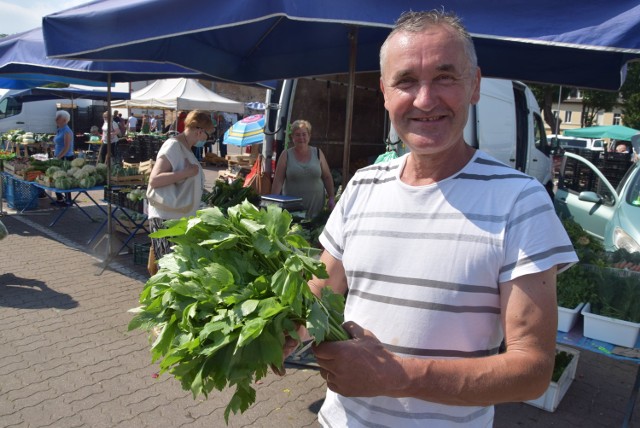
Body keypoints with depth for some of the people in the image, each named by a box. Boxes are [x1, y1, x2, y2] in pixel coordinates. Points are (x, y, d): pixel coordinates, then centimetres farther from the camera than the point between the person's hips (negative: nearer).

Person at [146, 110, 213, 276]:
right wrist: (187, 172, -24)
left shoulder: (185, 148, 11)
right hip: (167, 219, -9)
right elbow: (154, 180, -26)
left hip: (181, 217, 9)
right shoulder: (173, 146, -16)